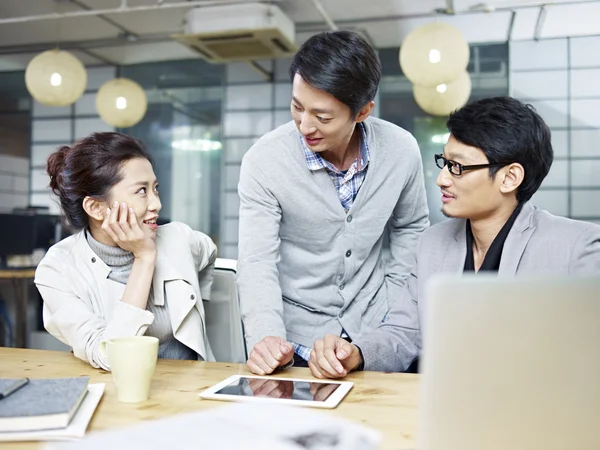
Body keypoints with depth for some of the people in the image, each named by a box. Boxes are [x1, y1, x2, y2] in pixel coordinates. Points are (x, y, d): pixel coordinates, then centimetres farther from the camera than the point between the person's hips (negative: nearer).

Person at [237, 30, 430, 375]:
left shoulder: (402, 150, -9)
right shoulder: (264, 161, -17)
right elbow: (257, 262, -17)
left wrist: (392, 300, 2)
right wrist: (266, 335, -32)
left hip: (373, 332, 1)